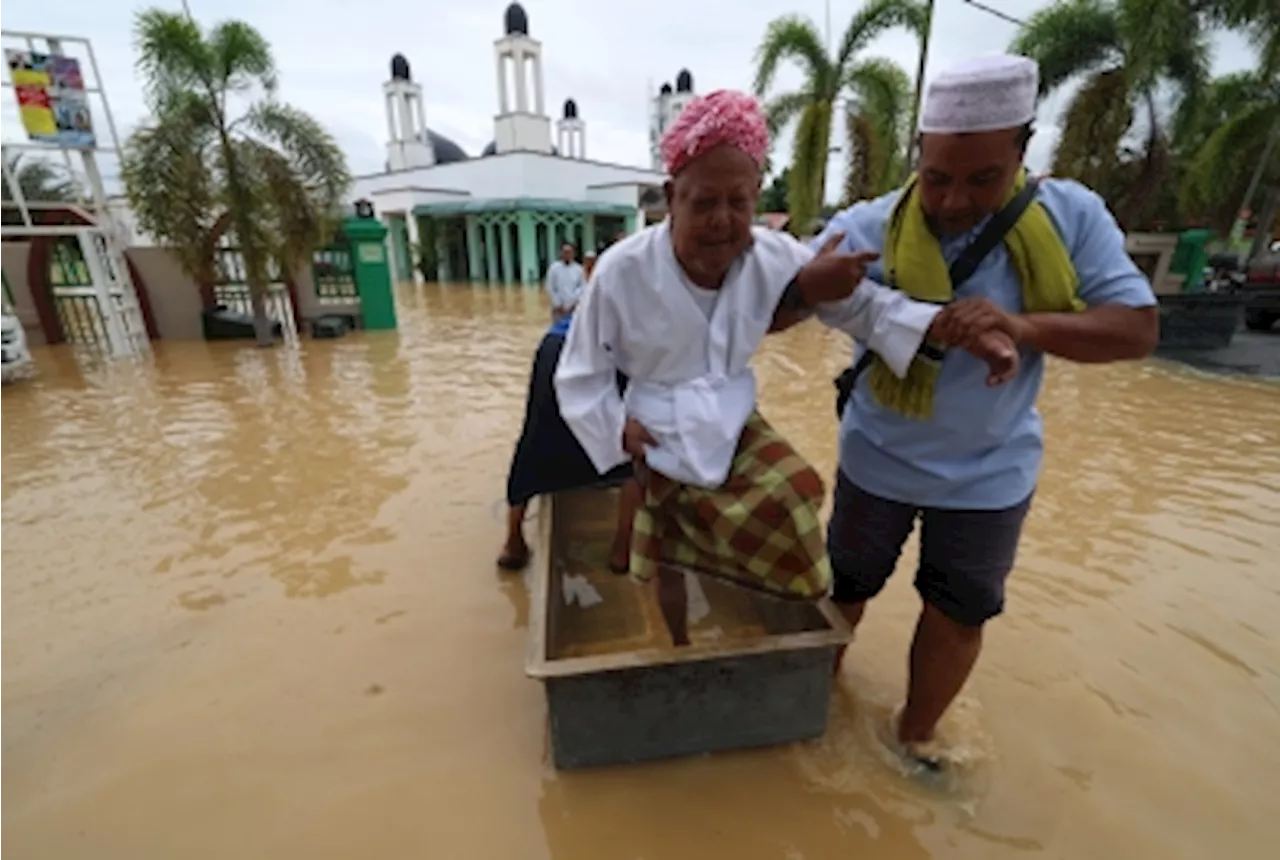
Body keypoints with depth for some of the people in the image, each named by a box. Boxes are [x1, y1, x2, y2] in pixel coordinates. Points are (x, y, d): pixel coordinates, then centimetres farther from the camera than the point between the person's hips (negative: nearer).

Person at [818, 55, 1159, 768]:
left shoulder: (1071, 215, -9)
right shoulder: (868, 228, -16)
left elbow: (1139, 327, -13)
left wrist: (1021, 326, -31)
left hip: (990, 472, 2)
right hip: (879, 459, -1)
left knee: (960, 614, 15)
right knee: (846, 588, 18)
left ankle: (917, 734, 42)